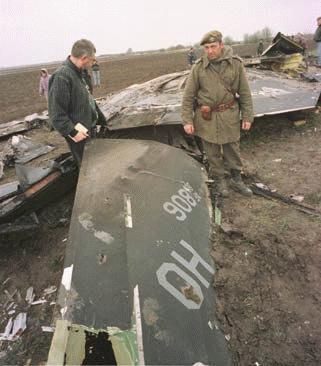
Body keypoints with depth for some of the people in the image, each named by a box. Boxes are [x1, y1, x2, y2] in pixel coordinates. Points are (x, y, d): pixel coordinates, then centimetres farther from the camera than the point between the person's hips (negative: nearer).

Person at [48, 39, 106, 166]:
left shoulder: (79, 73, 8)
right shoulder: (62, 77, -22)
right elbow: (57, 114, -25)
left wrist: (101, 120, 20)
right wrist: (73, 132, -28)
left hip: (90, 130, 9)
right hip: (80, 135, -9)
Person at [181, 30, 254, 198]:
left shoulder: (235, 63, -4)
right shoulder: (198, 67, -6)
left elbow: (244, 92, 2)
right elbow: (188, 95, -3)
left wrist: (247, 116, 1)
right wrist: (187, 120, -7)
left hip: (229, 115, 1)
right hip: (206, 116, -1)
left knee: (232, 149, 12)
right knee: (212, 152, 9)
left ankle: (236, 179, 32)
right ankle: (219, 180, 28)